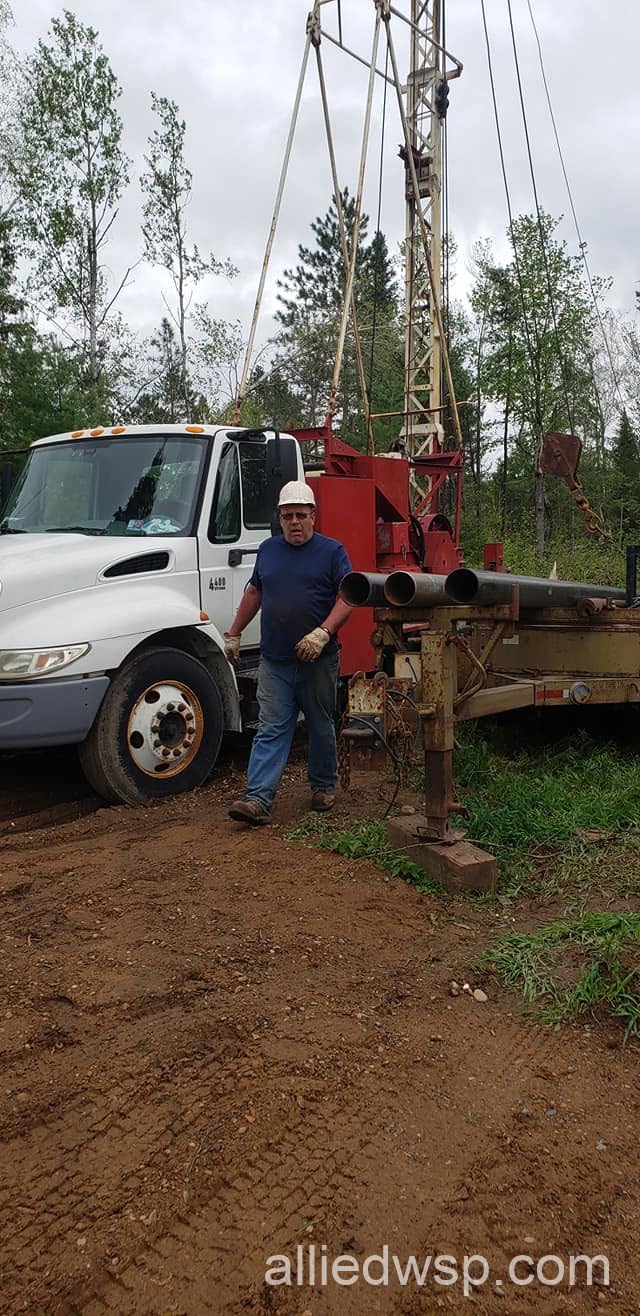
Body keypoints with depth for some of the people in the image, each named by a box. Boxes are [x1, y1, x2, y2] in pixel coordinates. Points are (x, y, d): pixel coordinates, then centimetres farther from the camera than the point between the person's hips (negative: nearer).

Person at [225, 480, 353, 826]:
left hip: (317, 661, -2)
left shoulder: (332, 551, -1)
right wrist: (234, 634, 21)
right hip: (274, 661, 3)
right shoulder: (268, 549, 12)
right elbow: (254, 592, 22)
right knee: (270, 730, -3)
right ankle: (257, 800, -8)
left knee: (321, 727, 11)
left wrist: (323, 633, -22)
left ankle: (323, 788, 29)